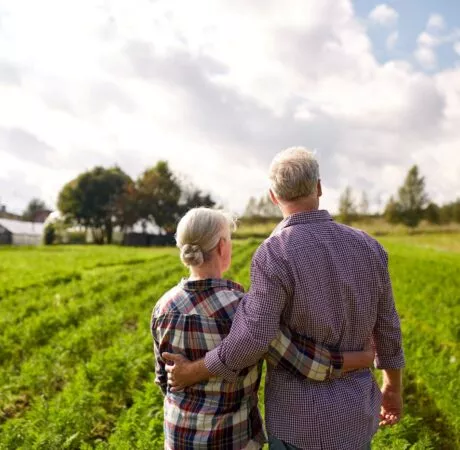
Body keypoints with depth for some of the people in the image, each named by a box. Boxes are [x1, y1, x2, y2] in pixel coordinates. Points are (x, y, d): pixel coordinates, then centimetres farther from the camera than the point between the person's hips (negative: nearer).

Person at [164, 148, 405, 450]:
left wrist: (192, 372, -10)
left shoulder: (274, 255, -22)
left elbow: (251, 341, -27)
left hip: (300, 417, -5)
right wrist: (394, 386, 20)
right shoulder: (366, 247, -4)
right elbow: (386, 327, 4)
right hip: (353, 412, 5)